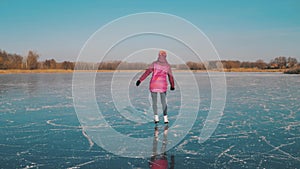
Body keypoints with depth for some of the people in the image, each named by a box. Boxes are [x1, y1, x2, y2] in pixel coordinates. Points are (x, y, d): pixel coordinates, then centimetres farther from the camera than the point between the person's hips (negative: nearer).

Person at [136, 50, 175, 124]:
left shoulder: (154, 64, -1)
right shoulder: (168, 66, 3)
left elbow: (147, 72, -13)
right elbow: (171, 77, 10)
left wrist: (140, 80, -15)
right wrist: (172, 86, 25)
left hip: (153, 85, 0)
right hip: (163, 86, 0)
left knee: (154, 102, 12)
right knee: (164, 102, 11)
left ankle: (156, 117, 2)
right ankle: (165, 118, 2)